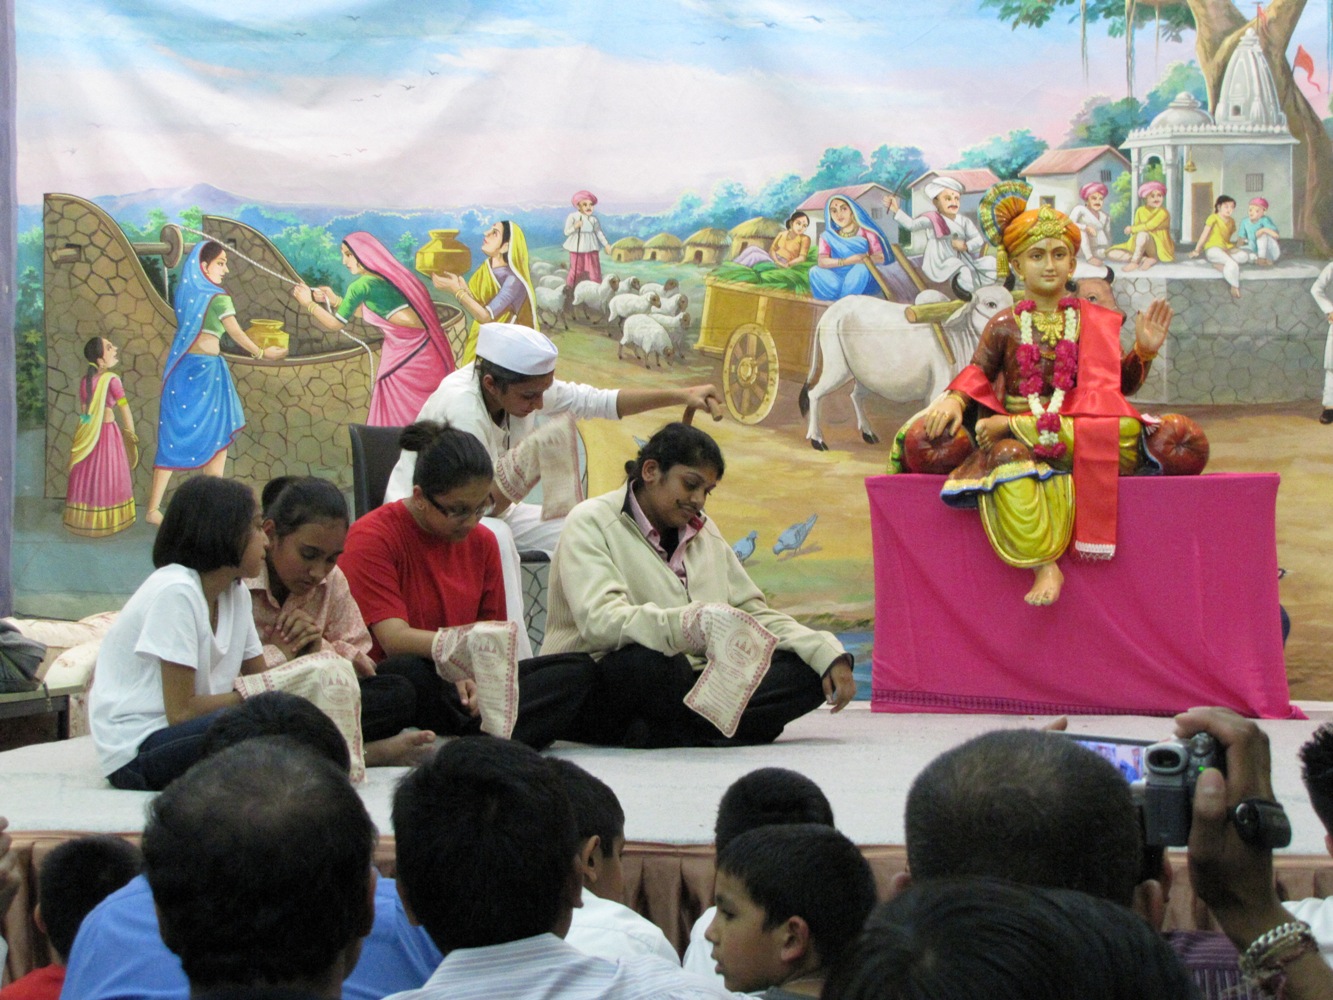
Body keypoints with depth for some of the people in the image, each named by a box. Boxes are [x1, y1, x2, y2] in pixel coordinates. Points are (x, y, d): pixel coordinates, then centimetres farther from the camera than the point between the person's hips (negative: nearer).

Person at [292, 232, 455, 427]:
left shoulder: (361, 285, -9)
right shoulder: (383, 275, 15)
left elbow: (336, 323, 1)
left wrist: (309, 303, 14)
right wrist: (336, 301, 24)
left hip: (406, 350, -8)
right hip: (422, 348, 8)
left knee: (394, 416, 0)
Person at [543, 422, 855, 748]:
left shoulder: (705, 533, 21)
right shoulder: (591, 522, -3)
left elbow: (754, 613, 18)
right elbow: (600, 620, -21)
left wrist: (826, 654, -1)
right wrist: (688, 626, -38)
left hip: (692, 685, 7)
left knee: (808, 671, -15)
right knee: (654, 662, -41)